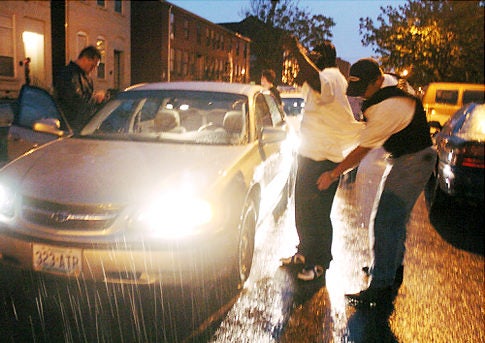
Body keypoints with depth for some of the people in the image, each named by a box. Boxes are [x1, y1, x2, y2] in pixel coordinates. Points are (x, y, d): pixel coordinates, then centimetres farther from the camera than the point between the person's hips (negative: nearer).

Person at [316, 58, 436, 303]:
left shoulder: (387, 109, -30)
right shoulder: (388, 81, -2)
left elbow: (362, 151, -23)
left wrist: (333, 175, -14)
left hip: (412, 162, -10)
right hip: (404, 157, 10)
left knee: (385, 221, -14)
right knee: (395, 218, 19)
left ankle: (381, 286, -10)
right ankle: (393, 268, 35)